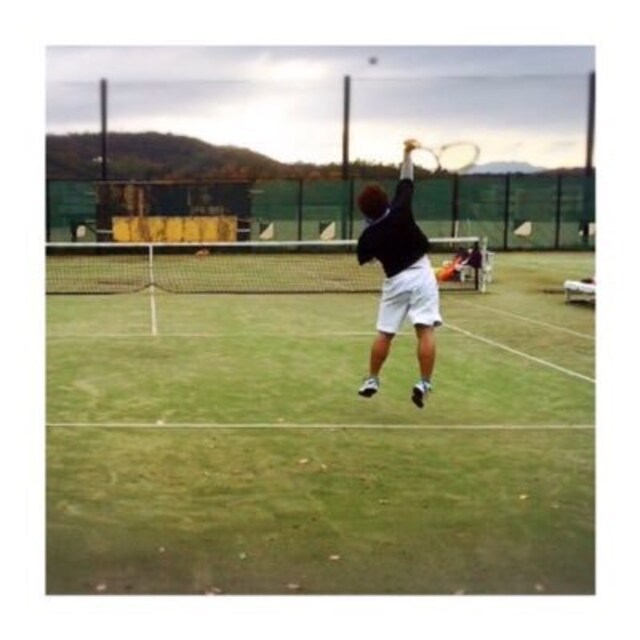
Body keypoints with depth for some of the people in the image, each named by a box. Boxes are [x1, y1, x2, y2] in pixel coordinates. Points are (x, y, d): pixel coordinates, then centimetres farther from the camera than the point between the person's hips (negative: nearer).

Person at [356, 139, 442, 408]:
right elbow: (406, 181, 1)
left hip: (395, 281, 1)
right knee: (426, 331, -6)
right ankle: (424, 383, -13)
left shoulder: (368, 237, -10)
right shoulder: (401, 210, -11)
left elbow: (365, 260, 9)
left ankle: (372, 380, 23)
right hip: (421, 274, 0)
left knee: (384, 334, 12)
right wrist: (407, 153, 11)